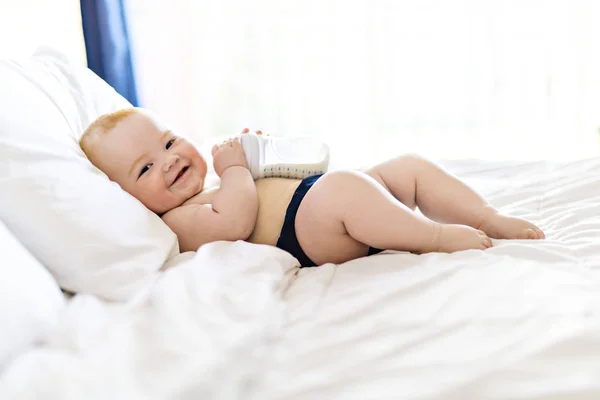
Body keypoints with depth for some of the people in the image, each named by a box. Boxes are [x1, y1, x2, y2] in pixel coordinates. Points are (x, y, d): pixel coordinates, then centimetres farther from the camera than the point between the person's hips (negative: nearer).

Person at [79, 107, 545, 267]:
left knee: (409, 166, 9)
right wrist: (234, 168, -8)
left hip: (330, 216, 11)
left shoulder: (209, 183, 25)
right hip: (306, 234, -11)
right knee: (339, 186, -39)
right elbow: (236, 222, -24)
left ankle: (492, 219, 6)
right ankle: (435, 236, -26)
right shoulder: (177, 221, -5)